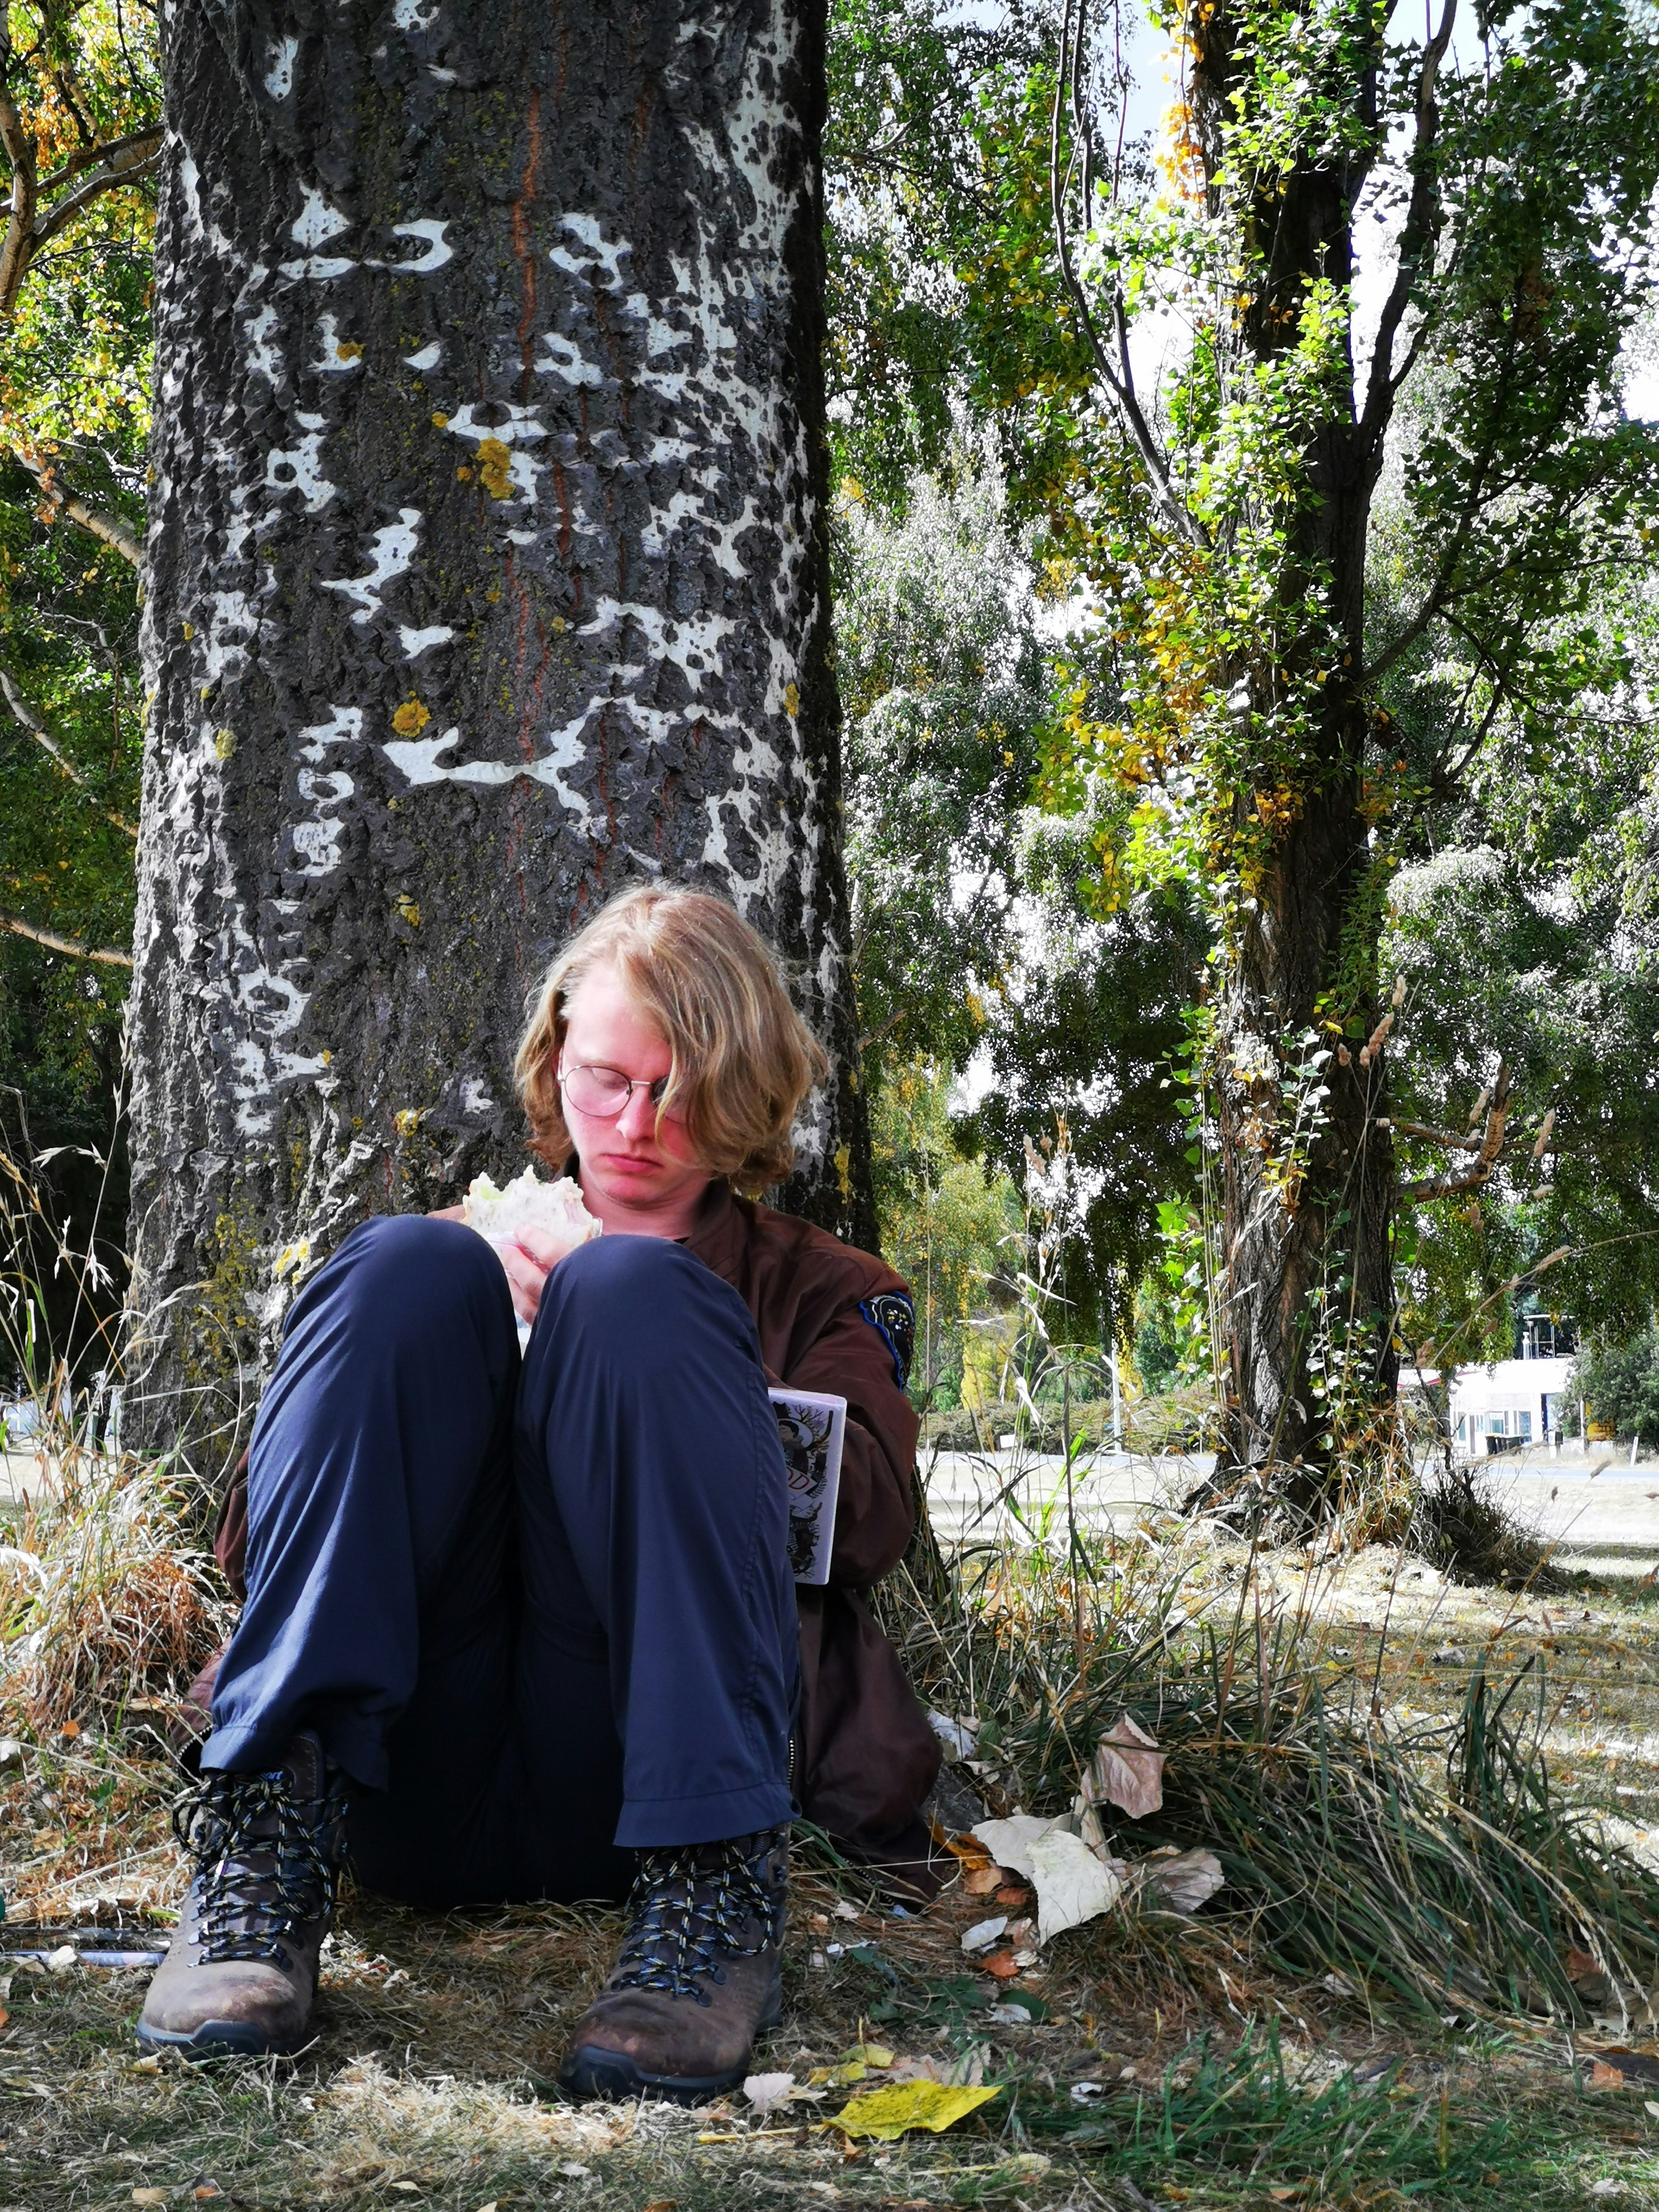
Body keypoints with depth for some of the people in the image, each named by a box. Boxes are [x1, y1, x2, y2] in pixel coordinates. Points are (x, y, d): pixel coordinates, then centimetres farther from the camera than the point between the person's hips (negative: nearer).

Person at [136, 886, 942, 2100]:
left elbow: (871, 1518, 3)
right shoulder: (478, 1242, 30)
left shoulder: (823, 1290, 25)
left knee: (634, 1287, -20)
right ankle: (267, 1847, -29)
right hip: (415, 1772, 2)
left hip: (641, 1774, -2)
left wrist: (611, 1332, -4)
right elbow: (257, 1535, 18)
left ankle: (715, 1889, -30)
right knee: (409, 1263, -14)